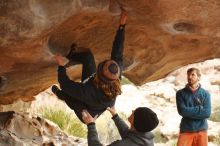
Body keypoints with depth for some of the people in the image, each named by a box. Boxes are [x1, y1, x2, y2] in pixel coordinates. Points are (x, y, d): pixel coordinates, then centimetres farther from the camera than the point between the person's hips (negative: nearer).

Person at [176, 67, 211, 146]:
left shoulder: (205, 94, 4)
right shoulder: (181, 93, 2)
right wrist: (199, 108, -8)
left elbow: (207, 113, -8)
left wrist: (189, 112, -9)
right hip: (186, 130, -1)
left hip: (201, 130, 1)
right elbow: (182, 111, -11)